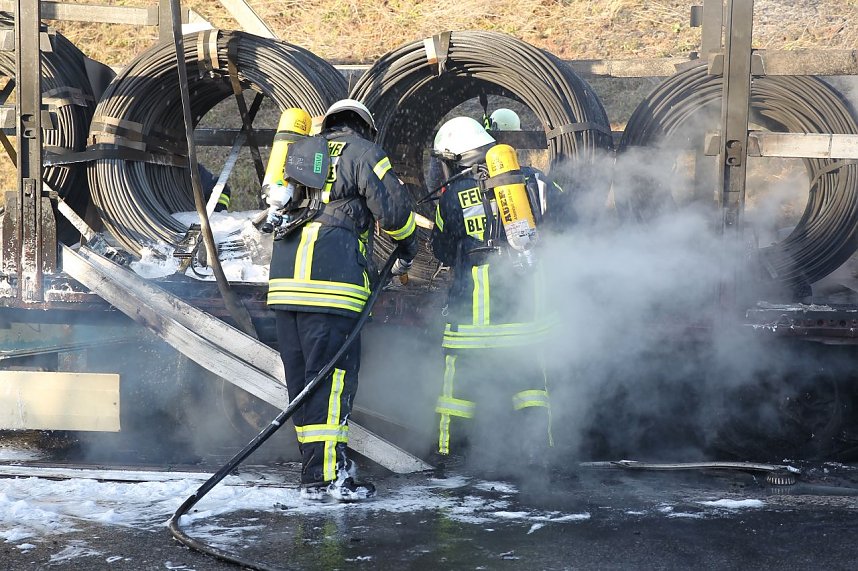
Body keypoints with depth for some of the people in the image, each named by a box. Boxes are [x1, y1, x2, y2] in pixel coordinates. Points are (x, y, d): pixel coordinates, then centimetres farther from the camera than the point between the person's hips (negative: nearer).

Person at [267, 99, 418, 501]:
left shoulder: (299, 155, 26)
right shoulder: (363, 152, 7)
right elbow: (393, 207, 1)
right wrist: (408, 249, 18)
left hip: (284, 273, 7)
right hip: (331, 279, -6)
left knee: (302, 377, 10)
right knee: (332, 376, -7)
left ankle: (317, 466, 15)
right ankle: (325, 476, -12)